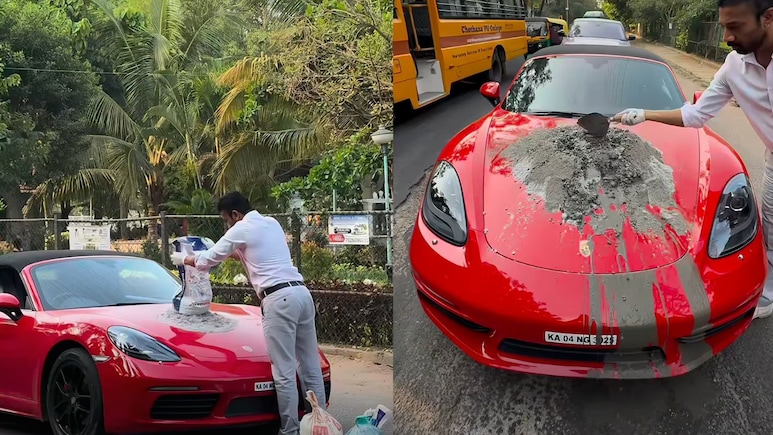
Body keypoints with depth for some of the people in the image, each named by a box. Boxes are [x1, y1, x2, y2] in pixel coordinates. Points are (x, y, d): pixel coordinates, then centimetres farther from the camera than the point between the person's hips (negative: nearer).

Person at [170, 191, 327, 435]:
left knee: (284, 372, -6)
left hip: (279, 298, -8)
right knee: (311, 368, 9)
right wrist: (230, 252, 41)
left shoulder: (241, 230, 2)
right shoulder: (271, 223, 24)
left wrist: (183, 259, 28)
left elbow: (209, 261, 11)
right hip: (301, 293, 8)